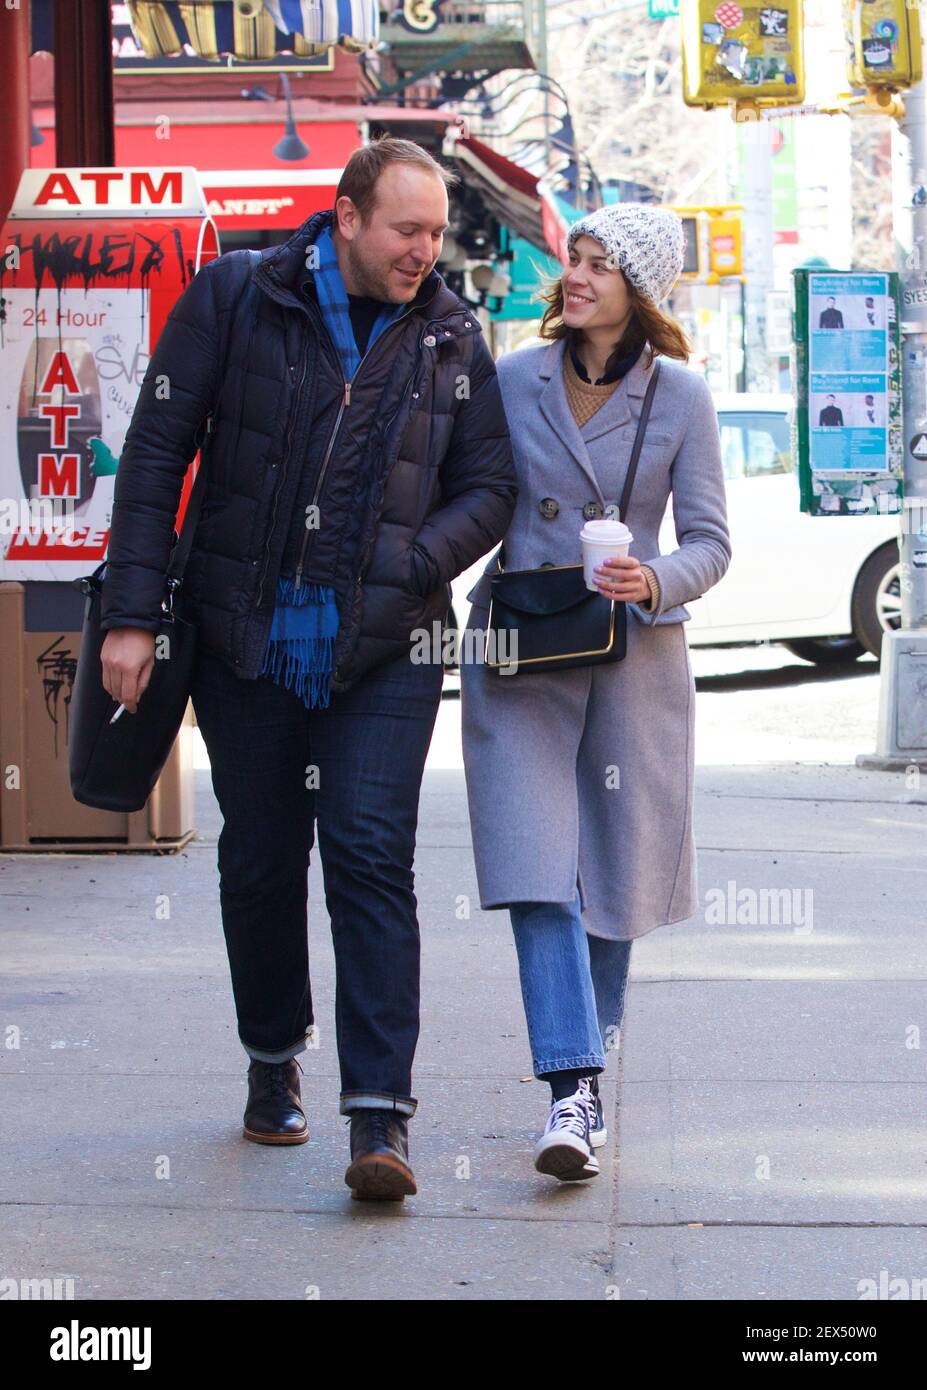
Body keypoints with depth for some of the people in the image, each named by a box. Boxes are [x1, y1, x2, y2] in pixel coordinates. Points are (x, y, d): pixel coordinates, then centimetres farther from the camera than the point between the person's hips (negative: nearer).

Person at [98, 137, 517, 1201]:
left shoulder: (452, 338, 5)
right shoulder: (235, 298, -1)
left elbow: (490, 488, 10)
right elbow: (155, 453, -1)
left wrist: (406, 570, -9)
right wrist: (133, 614, -7)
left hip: (381, 648, 0)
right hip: (245, 636, 0)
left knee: (372, 858, -11)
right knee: (260, 862, 10)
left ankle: (380, 1120, -12)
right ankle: (273, 1064, 32)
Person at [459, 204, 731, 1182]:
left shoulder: (680, 397, -1)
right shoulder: (514, 381, 3)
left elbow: (710, 542, 0)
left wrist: (655, 583, -19)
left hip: (634, 657, 0)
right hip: (519, 659, 0)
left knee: (614, 875, 8)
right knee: (538, 872, -13)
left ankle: (584, 1071, 25)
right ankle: (572, 1091, -17)